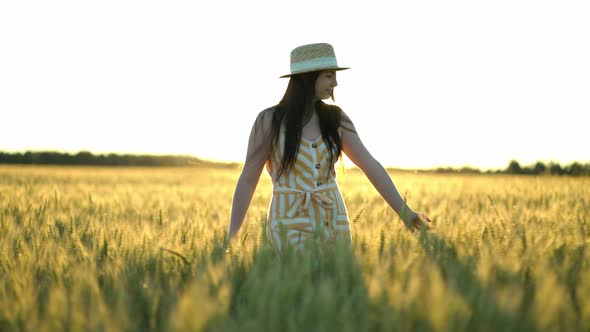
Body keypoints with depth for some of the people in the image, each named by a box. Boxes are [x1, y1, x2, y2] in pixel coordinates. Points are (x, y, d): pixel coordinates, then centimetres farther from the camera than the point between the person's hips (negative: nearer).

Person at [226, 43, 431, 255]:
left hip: (332, 225, 5)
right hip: (291, 229, -4)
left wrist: (405, 213, -6)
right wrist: (231, 238, -8)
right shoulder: (269, 120, -8)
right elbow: (247, 180, -4)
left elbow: (370, 166, 1)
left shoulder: (335, 118, 4)